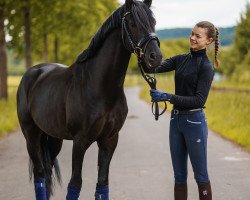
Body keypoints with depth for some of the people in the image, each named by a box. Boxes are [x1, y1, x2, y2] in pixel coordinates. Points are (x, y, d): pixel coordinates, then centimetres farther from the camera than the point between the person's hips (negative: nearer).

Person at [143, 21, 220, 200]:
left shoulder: (206, 67, -11)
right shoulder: (181, 60, 9)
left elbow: (199, 100, -19)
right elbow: (152, 69, -1)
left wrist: (167, 97, -26)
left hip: (194, 122, -7)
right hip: (176, 119, 7)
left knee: (201, 175, 3)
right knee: (179, 175, 11)